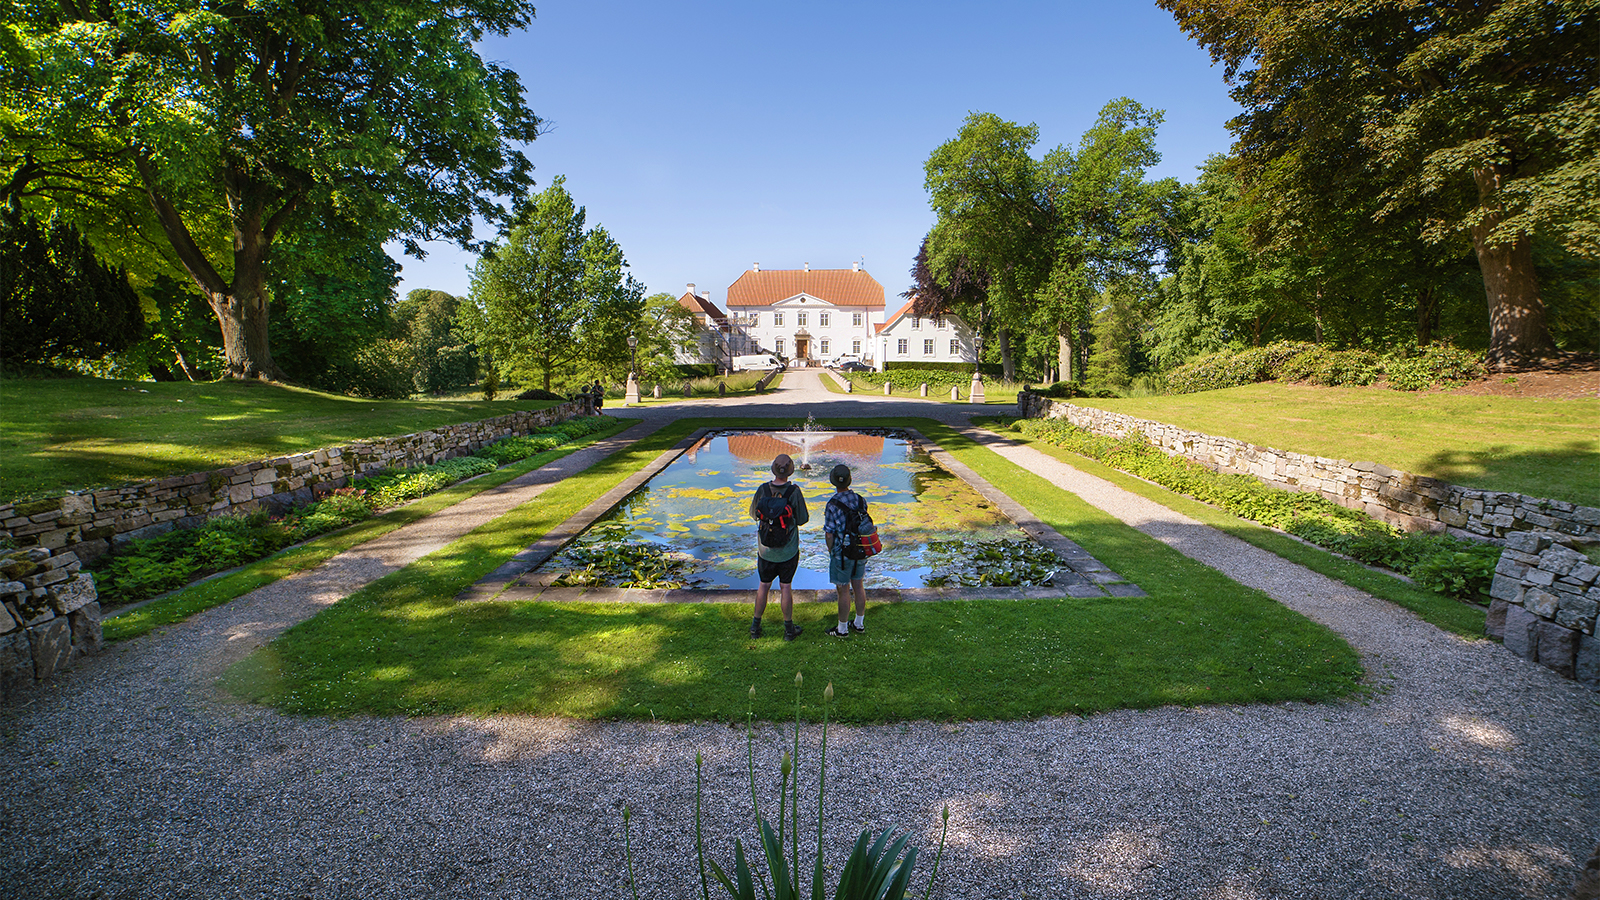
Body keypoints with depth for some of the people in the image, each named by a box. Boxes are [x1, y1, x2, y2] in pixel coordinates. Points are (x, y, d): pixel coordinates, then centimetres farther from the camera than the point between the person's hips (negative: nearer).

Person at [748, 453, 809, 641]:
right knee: (785, 587, 10)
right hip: (788, 549, -2)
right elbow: (802, 519, -10)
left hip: (765, 548, 2)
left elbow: (754, 514, 1)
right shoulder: (794, 491, -18)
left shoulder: (763, 490, -13)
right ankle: (789, 629, 21)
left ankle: (756, 626, 27)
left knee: (763, 586, 16)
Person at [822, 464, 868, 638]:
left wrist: (831, 552, 1)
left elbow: (829, 534, -17)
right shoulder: (860, 500, -3)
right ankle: (859, 623, 30)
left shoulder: (832, 505, -21)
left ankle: (842, 629, 16)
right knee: (858, 586, 17)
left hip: (842, 553, -6)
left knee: (843, 591, 4)